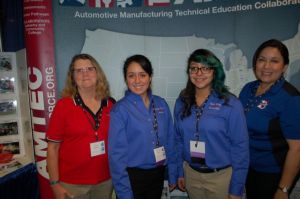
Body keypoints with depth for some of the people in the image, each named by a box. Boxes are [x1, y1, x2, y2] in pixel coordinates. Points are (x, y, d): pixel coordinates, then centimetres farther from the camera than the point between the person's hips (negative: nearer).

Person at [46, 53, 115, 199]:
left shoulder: (111, 105, -2)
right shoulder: (64, 105, -9)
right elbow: (53, 147, -7)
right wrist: (55, 184, -8)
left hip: (105, 180, 3)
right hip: (72, 183, -2)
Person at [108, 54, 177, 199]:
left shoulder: (161, 104, -2)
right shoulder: (120, 110, -15)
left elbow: (169, 141, 4)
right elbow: (117, 153, -14)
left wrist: (172, 174, 7)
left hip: (158, 174, 5)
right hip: (133, 176, -4)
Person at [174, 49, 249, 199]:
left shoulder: (231, 104, -14)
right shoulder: (181, 102, -3)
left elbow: (240, 147, -11)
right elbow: (179, 140, 5)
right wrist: (180, 172, 8)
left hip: (221, 176, -3)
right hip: (191, 173, 4)